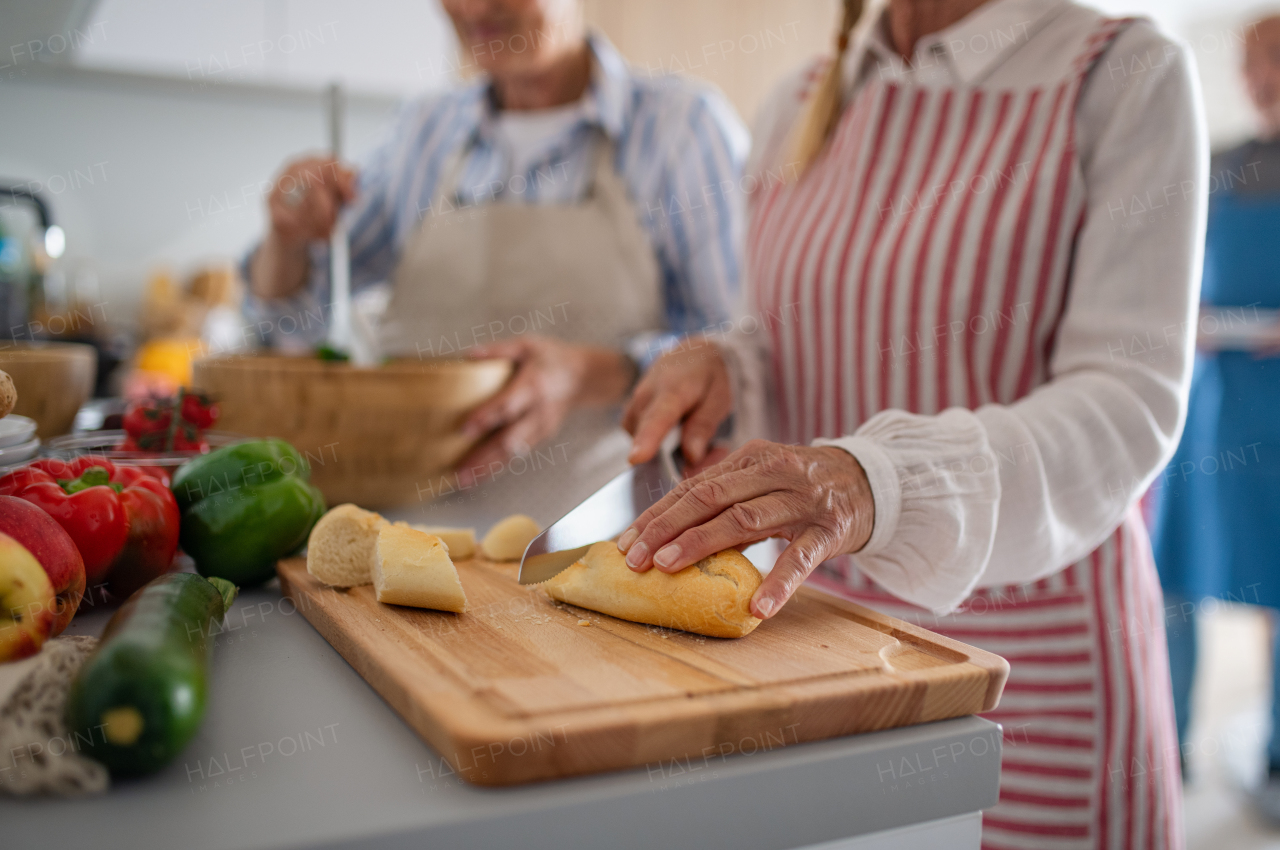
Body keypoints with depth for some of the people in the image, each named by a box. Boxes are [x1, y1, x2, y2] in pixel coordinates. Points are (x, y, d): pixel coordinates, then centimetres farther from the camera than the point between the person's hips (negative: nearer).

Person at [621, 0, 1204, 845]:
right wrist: (721, 364, -6)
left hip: (1020, 647, -4)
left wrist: (877, 485, -33)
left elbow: (1128, 401, -17)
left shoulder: (1125, 73, -8)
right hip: (814, 615, 5)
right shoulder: (801, 104, 8)